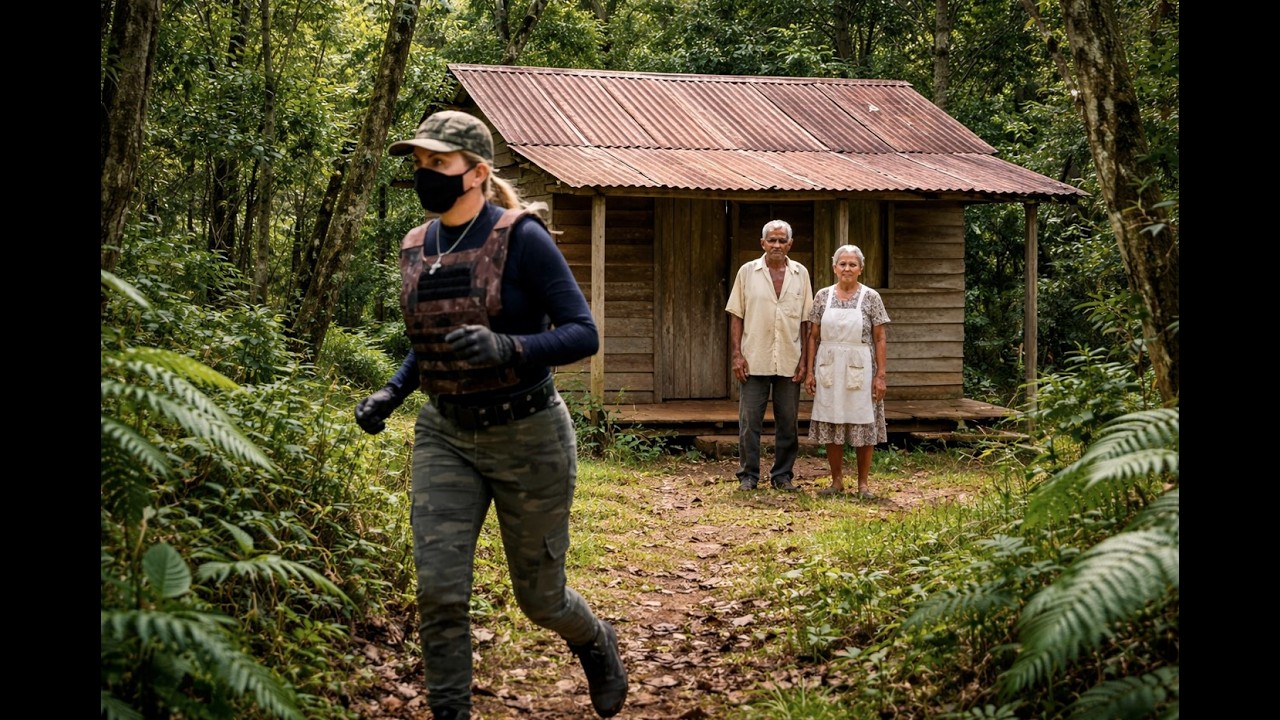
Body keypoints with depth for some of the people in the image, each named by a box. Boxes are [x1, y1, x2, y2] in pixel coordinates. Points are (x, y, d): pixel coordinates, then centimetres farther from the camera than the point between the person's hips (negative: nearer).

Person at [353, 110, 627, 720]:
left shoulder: (520, 237, -14)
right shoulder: (416, 248, 4)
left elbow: (582, 334, -17)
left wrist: (507, 348, -34)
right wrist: (391, 394, 3)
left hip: (527, 435, -4)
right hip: (445, 436, 5)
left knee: (538, 596, 10)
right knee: (438, 590, -9)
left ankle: (596, 643, 45)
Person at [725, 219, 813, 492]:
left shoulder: (800, 274, 7)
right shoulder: (747, 272, 2)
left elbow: (806, 320, 7)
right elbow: (736, 316, 2)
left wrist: (804, 359, 1)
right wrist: (737, 354, -6)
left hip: (789, 362, 2)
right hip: (754, 361, -2)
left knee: (788, 422, 7)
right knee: (749, 421, 1)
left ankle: (783, 475, 16)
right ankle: (748, 476, 10)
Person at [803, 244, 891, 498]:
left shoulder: (871, 297, -2)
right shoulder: (823, 296, 5)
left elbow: (879, 339, -2)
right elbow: (813, 336, 7)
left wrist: (881, 375, -8)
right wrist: (810, 371, 2)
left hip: (859, 370, -2)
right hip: (829, 370, 2)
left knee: (863, 425, 2)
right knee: (830, 427, 6)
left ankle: (863, 483, 12)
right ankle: (837, 480, 17)